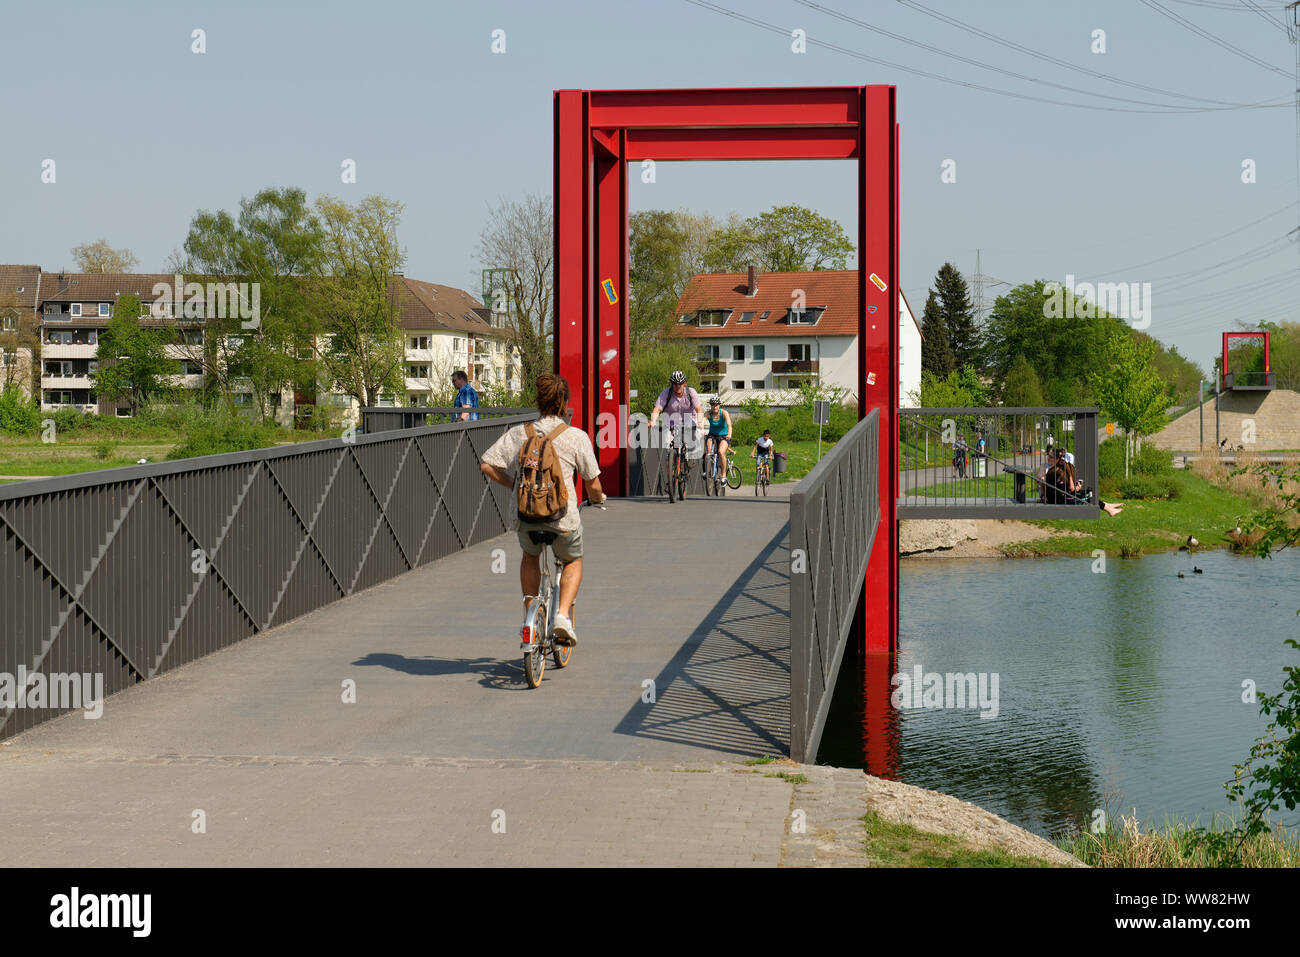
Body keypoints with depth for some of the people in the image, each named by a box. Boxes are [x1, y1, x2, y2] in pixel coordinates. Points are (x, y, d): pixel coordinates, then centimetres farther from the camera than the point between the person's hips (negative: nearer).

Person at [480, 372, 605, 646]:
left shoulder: (518, 433, 1)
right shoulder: (577, 437, -5)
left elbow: (487, 464, -1)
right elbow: (593, 483, -1)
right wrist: (597, 498, 23)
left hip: (526, 515, 2)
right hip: (563, 517, -2)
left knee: (530, 557, 34)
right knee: (573, 561, 28)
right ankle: (563, 615, 7)